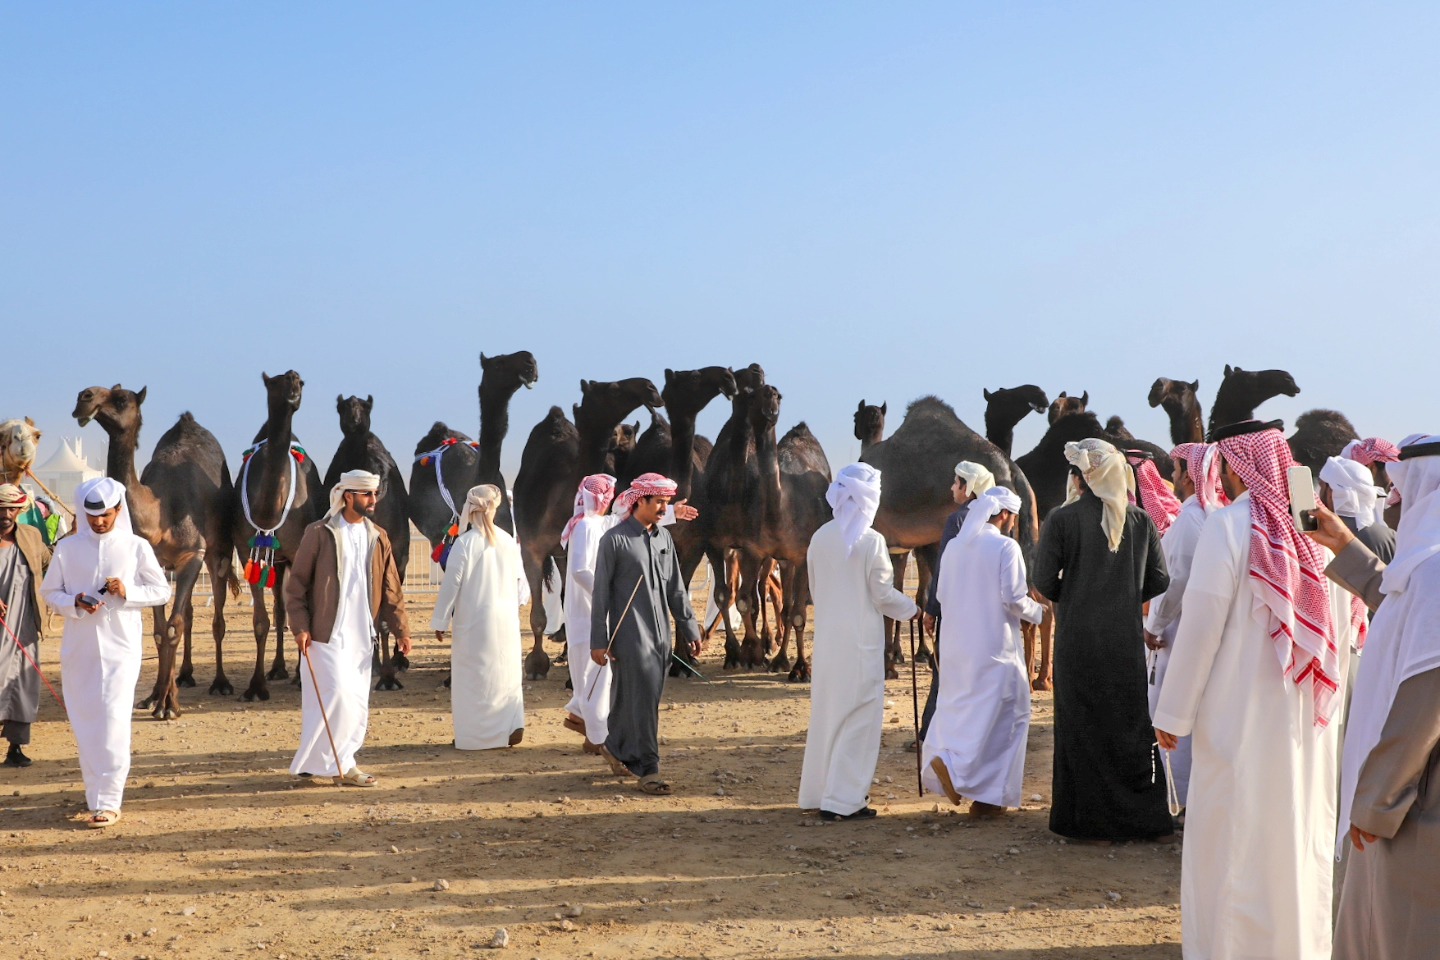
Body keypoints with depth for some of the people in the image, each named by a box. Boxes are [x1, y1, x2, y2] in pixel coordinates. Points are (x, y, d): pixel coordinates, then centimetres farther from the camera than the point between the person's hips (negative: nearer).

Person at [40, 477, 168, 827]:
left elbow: (162, 591, 3)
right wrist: (74, 603, -12)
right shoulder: (67, 548, 5)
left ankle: (108, 802, -8)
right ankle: (95, 794, 24)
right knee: (83, 723, 9)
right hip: (78, 647, 3)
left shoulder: (136, 547, 0)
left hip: (120, 646, -3)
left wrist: (128, 592, -15)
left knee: (113, 723, -10)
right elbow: (49, 591, 8)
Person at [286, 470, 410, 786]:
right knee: (338, 696, -11)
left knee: (357, 704, 6)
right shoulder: (319, 533, -4)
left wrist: (401, 629, 4)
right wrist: (301, 627, -12)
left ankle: (342, 763, 15)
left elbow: (390, 589, 12)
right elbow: (296, 583, -4)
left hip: (362, 634, 6)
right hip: (328, 633, -5)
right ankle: (338, 766, -1)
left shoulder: (378, 537, 10)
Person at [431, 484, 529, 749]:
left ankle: (475, 735, 7)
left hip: (474, 621, -4)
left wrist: (440, 621, -1)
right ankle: (513, 725, 8)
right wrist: (519, 600, 30)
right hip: (506, 619, 4)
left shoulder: (464, 543, -13)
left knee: (473, 678, 4)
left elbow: (451, 585, -9)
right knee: (506, 673, 15)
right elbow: (519, 580, 10)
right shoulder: (508, 541, 0)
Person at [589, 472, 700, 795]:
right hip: (629, 633, -6)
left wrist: (689, 629, 12)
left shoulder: (664, 538, 11)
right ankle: (648, 771, -3)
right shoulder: (614, 539, -7)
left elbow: (676, 588, 16)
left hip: (659, 633, 6)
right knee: (643, 699, -7)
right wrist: (598, 641, -8)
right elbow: (601, 593, -6)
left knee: (630, 698, 11)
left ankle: (615, 747, 31)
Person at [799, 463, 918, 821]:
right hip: (860, 640, -6)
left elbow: (814, 589, 10)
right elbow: (883, 595, -10)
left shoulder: (820, 538, 2)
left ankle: (817, 791, 22)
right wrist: (913, 610, 7)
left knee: (826, 713, 15)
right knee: (857, 717, 1)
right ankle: (842, 800, 0)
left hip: (826, 639, 6)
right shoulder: (870, 541, -14)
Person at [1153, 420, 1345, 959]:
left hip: (1241, 715, -5)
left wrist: (1173, 713, -6)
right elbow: (1340, 628, 4)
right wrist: (1325, 697, 16)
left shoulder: (1228, 526, -14)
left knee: (1232, 839, 4)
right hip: (1307, 715, 5)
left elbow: (1201, 626, -14)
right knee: (1302, 831, 16)